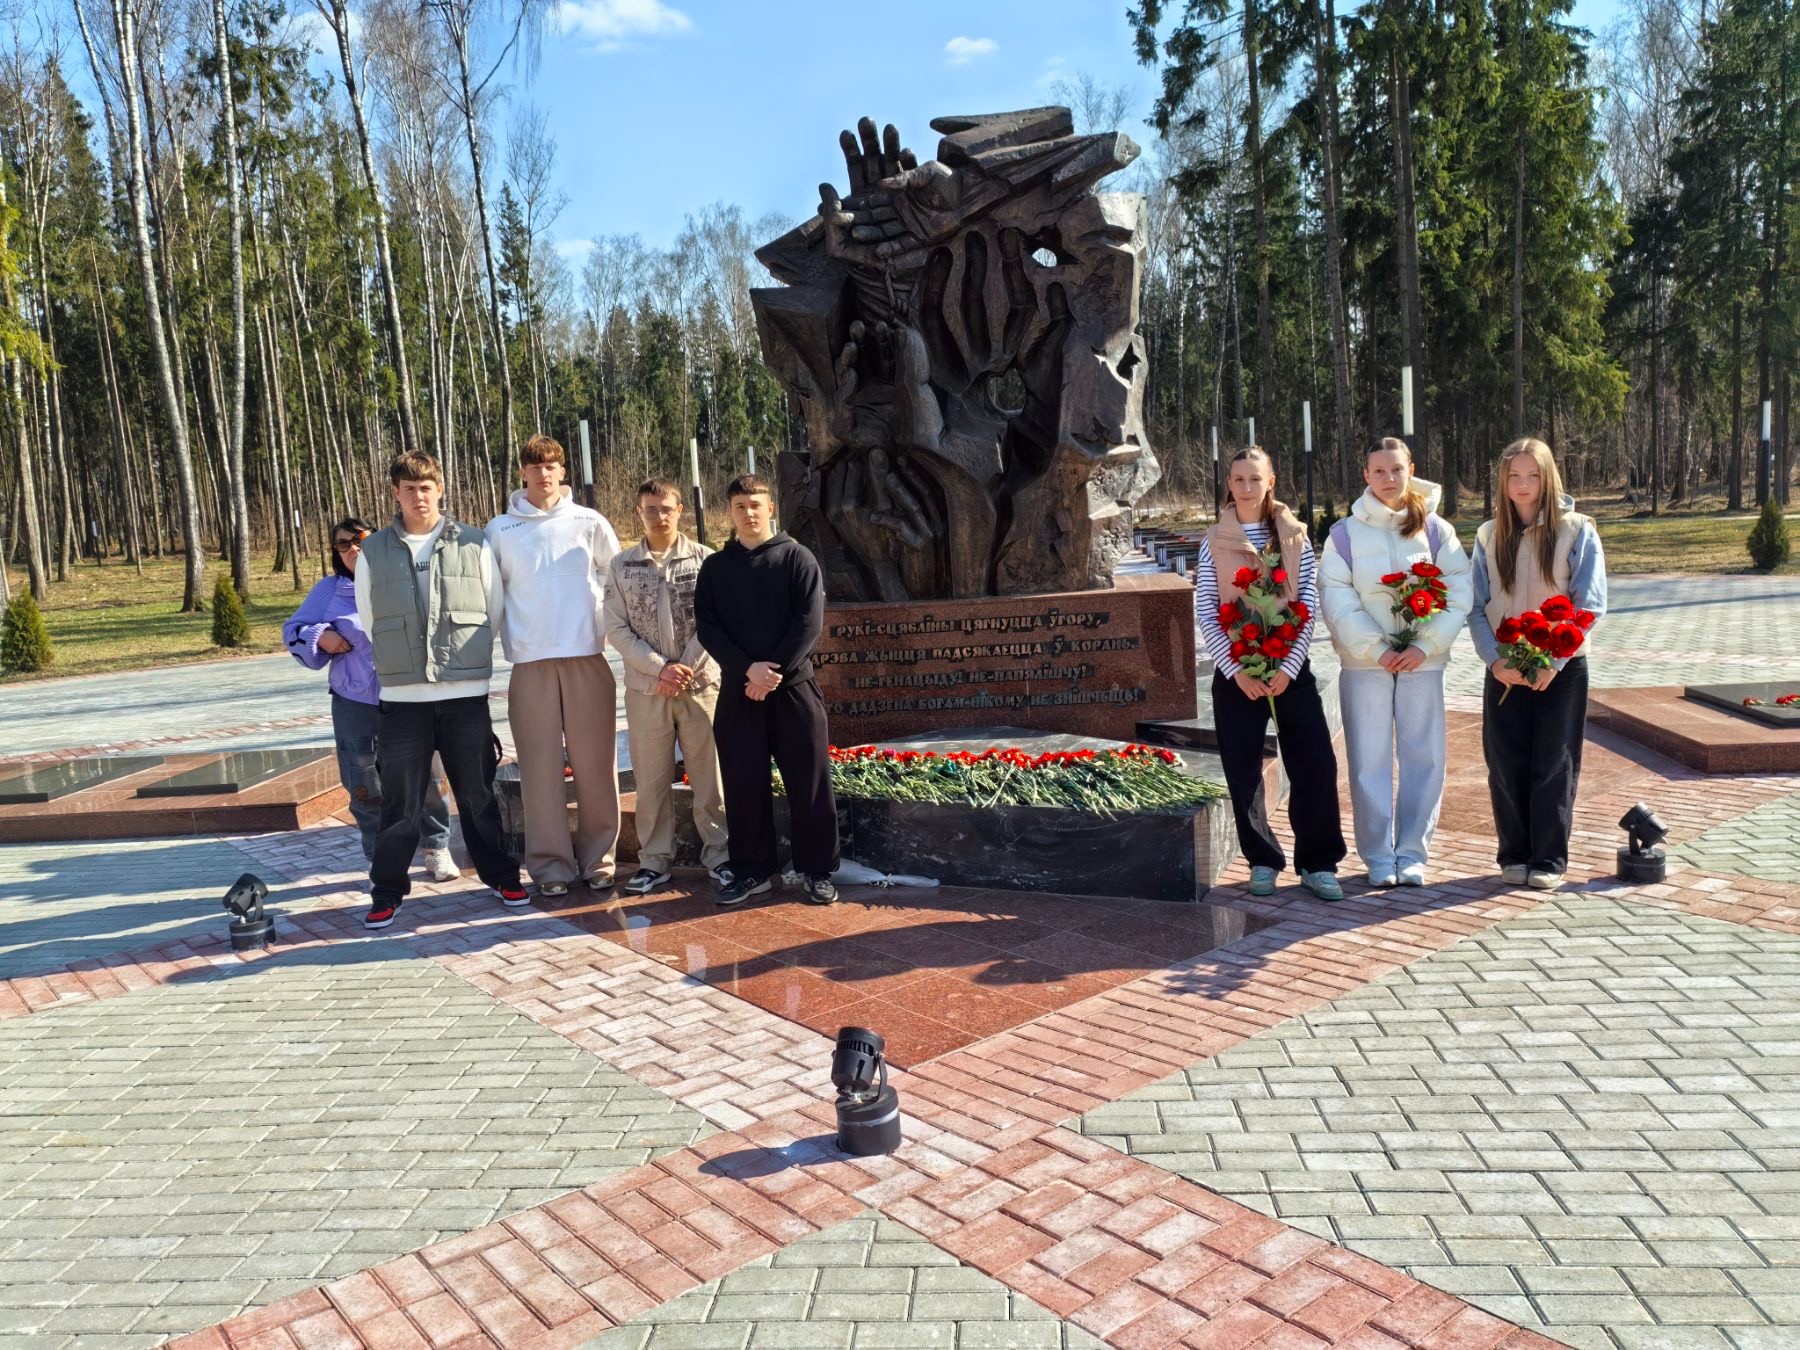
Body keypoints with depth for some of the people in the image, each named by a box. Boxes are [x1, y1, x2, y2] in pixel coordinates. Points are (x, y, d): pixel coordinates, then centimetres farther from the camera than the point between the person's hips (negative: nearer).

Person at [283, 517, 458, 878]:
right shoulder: (330, 590, 9)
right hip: (357, 704, 1)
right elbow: (293, 630, 14)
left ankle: (437, 849, 20)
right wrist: (320, 637, -7)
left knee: (425, 780, 3)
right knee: (367, 789, 5)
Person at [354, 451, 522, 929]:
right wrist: (403, 663, 12)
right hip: (402, 697, 0)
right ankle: (387, 890, 18)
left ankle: (501, 875, 25)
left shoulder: (474, 545, 2)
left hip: (466, 694, 0)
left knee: (478, 795, 10)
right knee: (401, 802, 4)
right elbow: (369, 623, 11)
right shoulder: (373, 552, 4)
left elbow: (494, 612, 8)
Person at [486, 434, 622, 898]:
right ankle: (551, 864, 9)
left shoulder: (590, 523, 6)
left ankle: (597, 859, 12)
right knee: (542, 767, 1)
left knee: (596, 764, 1)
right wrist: (509, 640, 4)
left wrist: (610, 625, 7)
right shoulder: (500, 529, 7)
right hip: (531, 663, 0)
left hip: (588, 657, 0)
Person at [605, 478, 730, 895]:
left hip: (701, 685, -1)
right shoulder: (622, 566, 5)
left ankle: (718, 853, 16)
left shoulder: (705, 559, 1)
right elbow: (616, 629, 0)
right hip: (645, 689, 1)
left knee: (709, 775, 5)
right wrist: (661, 669, -10)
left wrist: (685, 669, -11)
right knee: (651, 780, 7)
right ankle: (655, 860, 17)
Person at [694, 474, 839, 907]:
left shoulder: (798, 559, 2)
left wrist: (775, 671, -15)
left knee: (809, 781, 1)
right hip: (737, 689, 2)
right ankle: (752, 871, 16)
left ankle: (817, 871, 11)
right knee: (744, 784, 4)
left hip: (794, 686, -2)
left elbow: (810, 622, -6)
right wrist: (748, 669, -13)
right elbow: (707, 627, 1)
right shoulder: (715, 566, 9)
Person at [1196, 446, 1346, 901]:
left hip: (1289, 667, 0)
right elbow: (1205, 614, -3)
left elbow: (1309, 607, -1)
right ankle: (1262, 861, 18)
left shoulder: (1295, 536, 4)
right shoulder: (1214, 541, 2)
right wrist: (1237, 672, -11)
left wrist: (1287, 667, -11)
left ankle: (1318, 863, 8)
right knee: (1244, 772, 4)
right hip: (1235, 672, 0)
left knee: (1316, 765, -4)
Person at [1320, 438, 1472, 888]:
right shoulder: (1346, 533, 2)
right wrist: (1376, 649, -14)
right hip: (1364, 664, -1)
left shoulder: (1437, 529, 5)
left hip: (1423, 661, 1)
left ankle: (1412, 854, 15)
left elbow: (1459, 593, -1)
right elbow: (1337, 599, -6)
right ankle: (1378, 856, 12)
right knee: (1370, 761, 2)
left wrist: (1425, 645, -13)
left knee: (1424, 759, 4)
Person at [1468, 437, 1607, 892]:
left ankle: (1549, 860, 12)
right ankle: (1514, 856, 18)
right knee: (1506, 766, 5)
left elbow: (1590, 605, -7)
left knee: (1554, 767, 2)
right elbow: (1476, 608, 3)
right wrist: (1495, 660, -11)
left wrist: (1554, 661, -16)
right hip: (1505, 671, 2)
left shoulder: (1577, 531, -2)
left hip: (1562, 669, -2)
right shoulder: (1488, 536, 6)